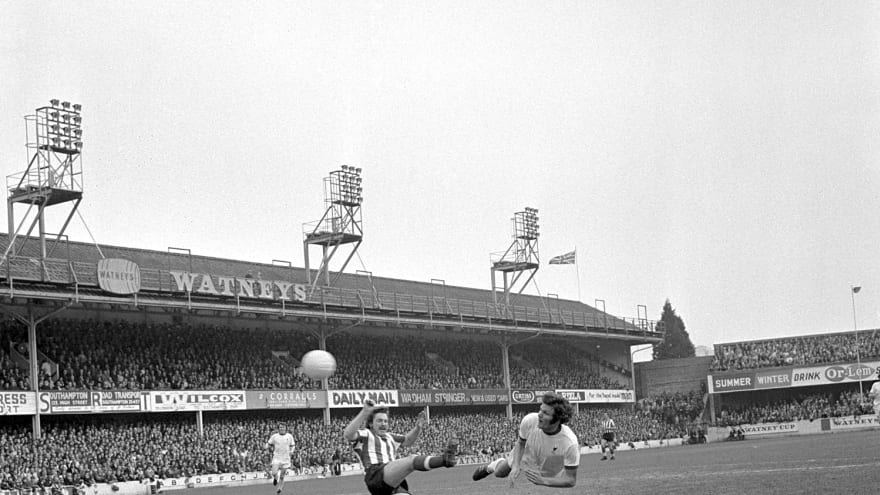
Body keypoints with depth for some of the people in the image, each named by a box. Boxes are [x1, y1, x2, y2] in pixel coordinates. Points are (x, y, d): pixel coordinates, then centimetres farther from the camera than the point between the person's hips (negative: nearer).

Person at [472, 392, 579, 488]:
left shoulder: (570, 443, -42)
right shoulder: (529, 420, -33)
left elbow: (571, 480, -32)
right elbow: (521, 444, -10)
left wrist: (543, 481, -41)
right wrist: (516, 466, -24)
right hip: (523, 460, 3)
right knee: (499, 473, 24)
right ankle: (490, 466, 59)